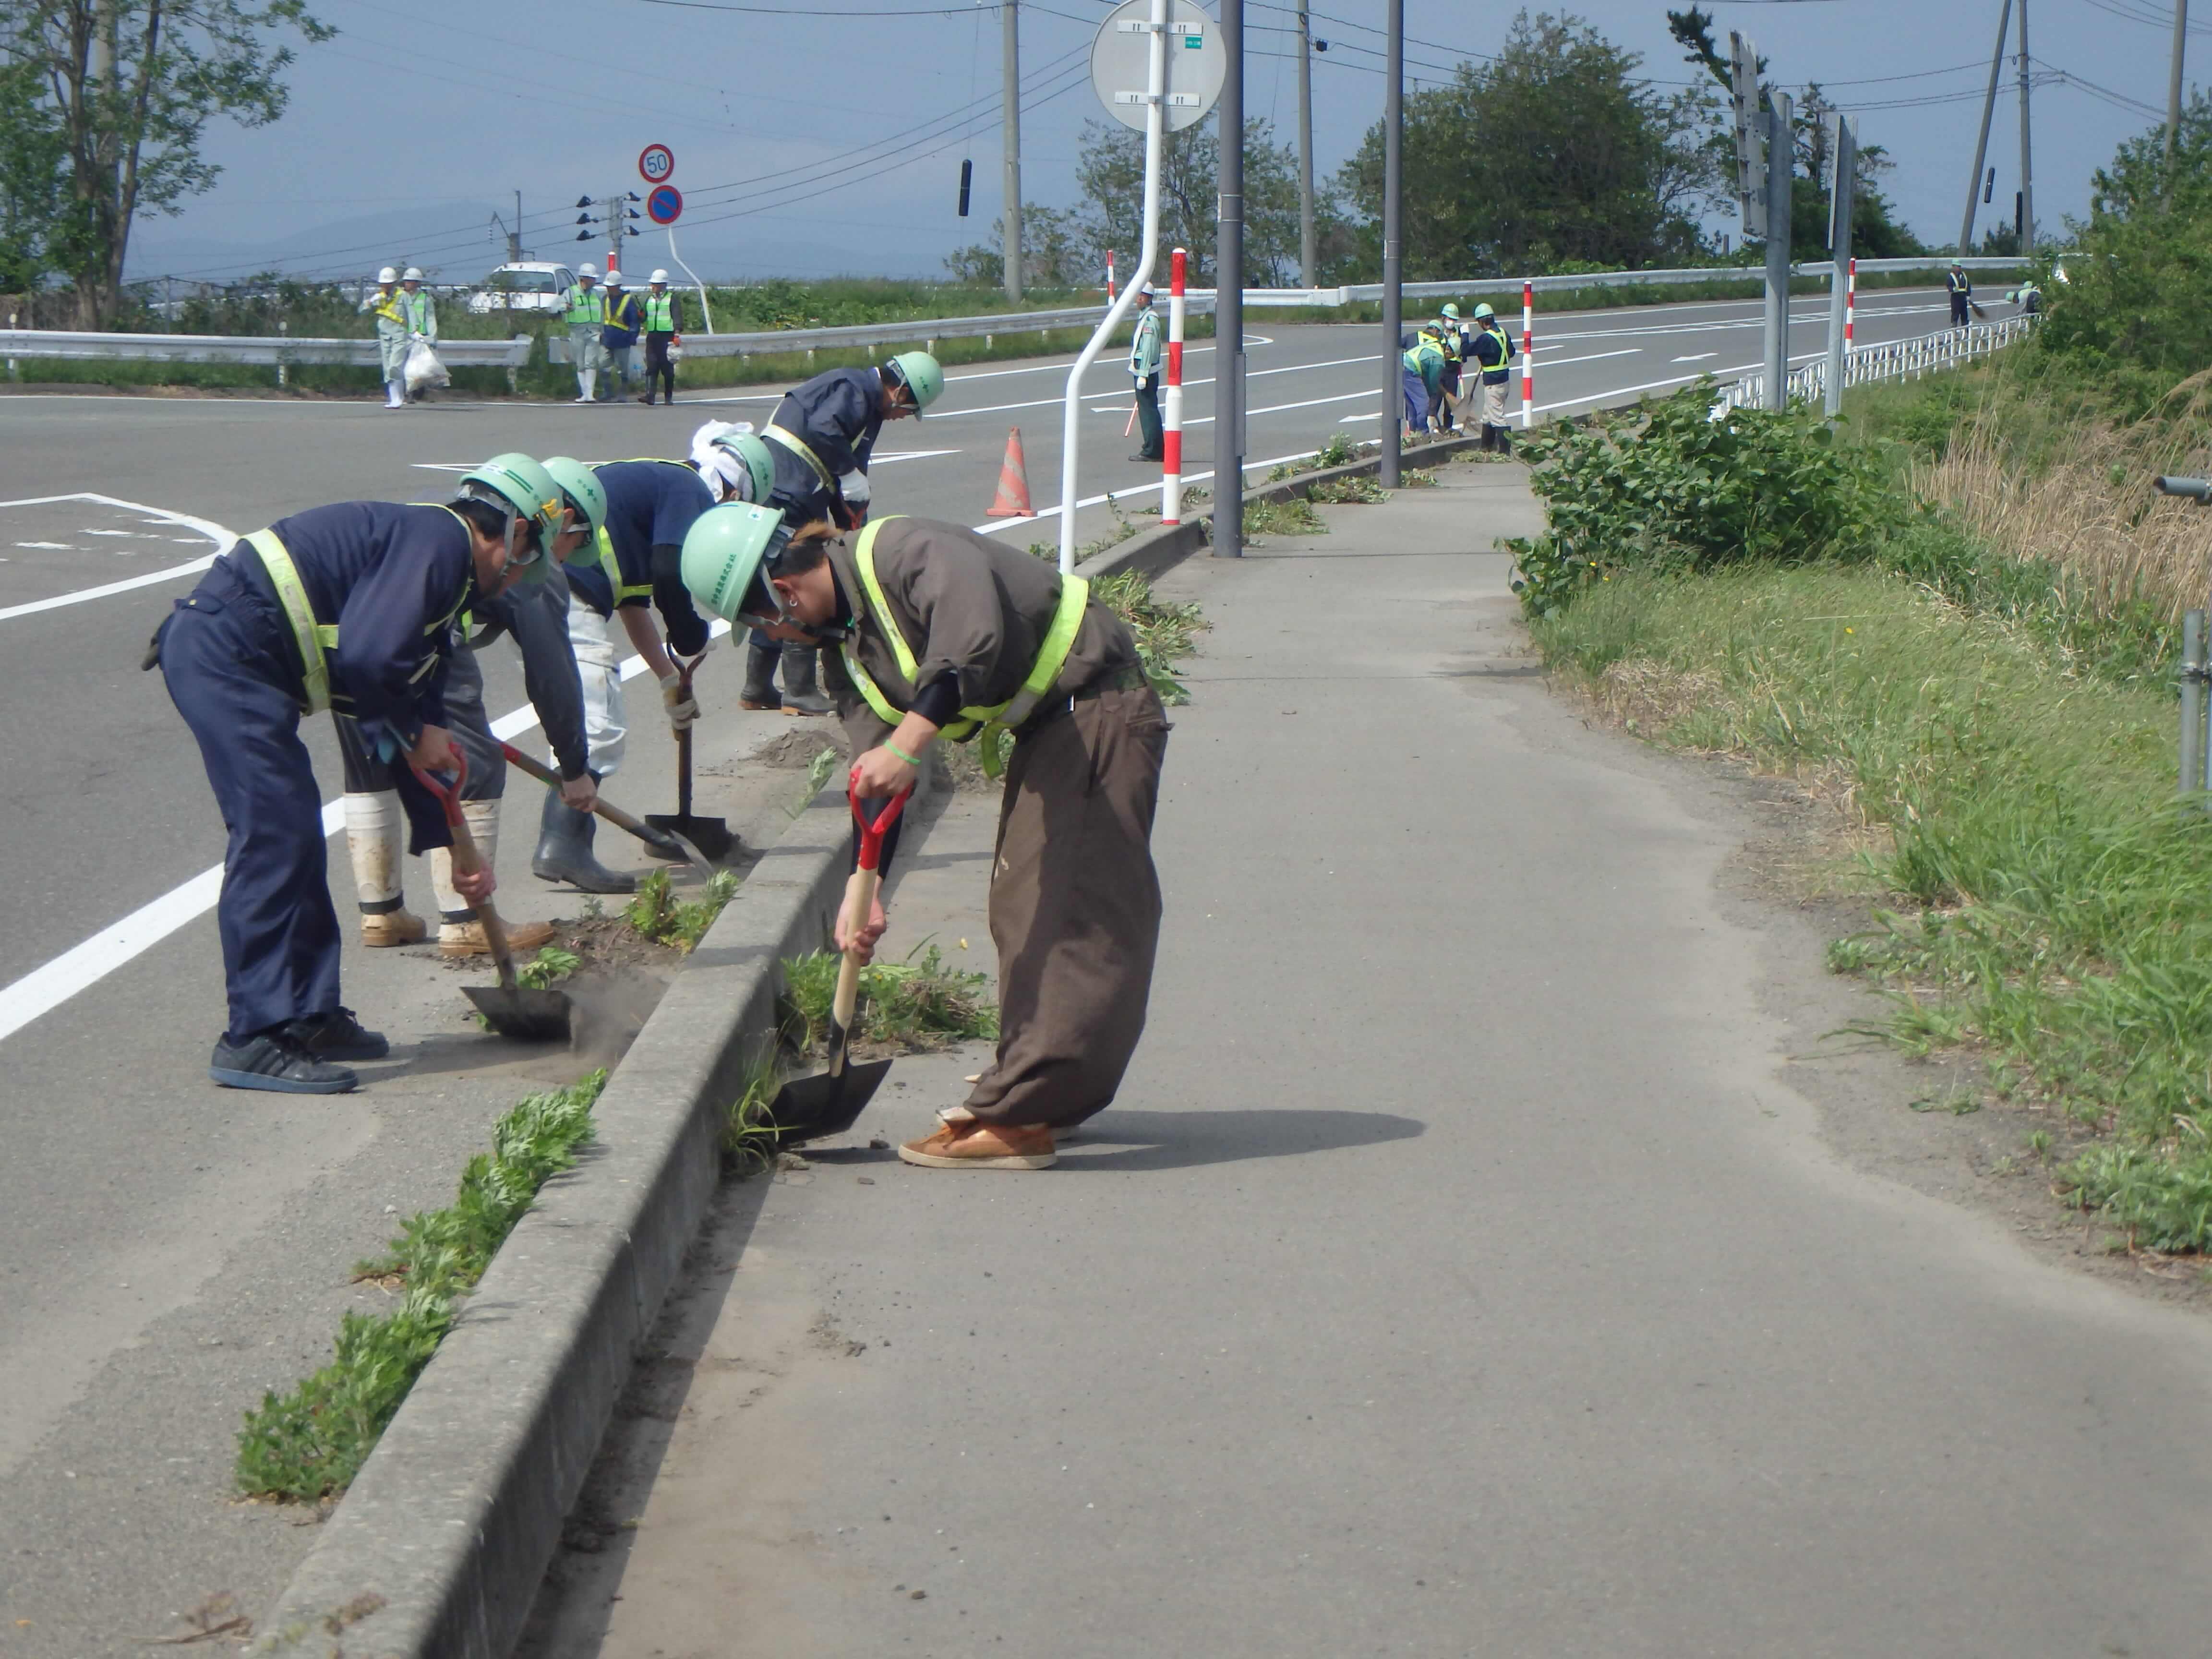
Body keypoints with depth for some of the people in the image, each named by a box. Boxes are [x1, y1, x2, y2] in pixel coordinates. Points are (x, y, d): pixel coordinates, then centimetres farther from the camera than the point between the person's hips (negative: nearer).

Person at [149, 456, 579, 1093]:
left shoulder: (440, 585, 23)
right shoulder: (439, 540, -9)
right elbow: (366, 659, -22)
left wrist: (457, 849, 29)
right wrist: (414, 734, -4)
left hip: (225, 655, 11)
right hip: (225, 650, -11)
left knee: (296, 834, 15)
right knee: (276, 836, -11)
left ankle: (308, 1016, 23)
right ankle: (255, 1038, -9)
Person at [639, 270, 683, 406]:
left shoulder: (672, 299, 0)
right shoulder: (650, 299, 17)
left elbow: (677, 318, -6)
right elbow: (644, 317, 22)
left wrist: (677, 334, -16)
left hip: (667, 336, -5)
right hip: (652, 336, 5)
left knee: (668, 368, -1)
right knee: (651, 367, -5)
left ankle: (669, 397, 7)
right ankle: (649, 396, -11)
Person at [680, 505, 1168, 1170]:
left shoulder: (905, 552, -19)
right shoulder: (842, 642, 9)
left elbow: (973, 637, -37)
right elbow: (873, 773, 7)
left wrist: (904, 747, -39)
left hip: (1099, 709, -11)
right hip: (1043, 730, 11)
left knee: (1075, 915, -12)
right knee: (1021, 909, 13)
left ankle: (1015, 1119, -16)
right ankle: (1039, 1097, 21)